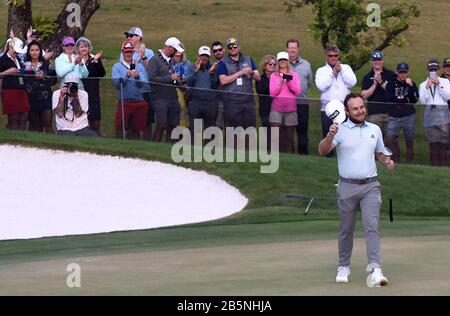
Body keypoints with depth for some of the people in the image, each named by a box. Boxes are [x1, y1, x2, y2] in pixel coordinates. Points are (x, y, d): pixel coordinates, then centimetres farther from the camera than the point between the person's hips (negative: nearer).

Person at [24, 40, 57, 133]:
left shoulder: (46, 64, 6)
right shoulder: (25, 65, 6)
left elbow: (54, 79, 2)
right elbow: (22, 81, -4)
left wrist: (44, 78, -13)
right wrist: (34, 77, -15)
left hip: (45, 97, -1)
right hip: (32, 99, 1)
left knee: (48, 123, -7)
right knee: (35, 125, 5)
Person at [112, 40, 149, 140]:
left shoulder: (140, 67, 9)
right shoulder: (117, 67, 6)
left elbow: (142, 84, -4)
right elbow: (116, 83, -8)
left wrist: (137, 77, -24)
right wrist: (127, 76, -23)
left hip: (139, 102, 2)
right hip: (124, 102, -2)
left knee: (136, 130, 7)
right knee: (120, 129, -7)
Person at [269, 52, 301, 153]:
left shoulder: (294, 75, 11)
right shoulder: (274, 75, 9)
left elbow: (298, 92, 1)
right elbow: (272, 93, 0)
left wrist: (290, 81, -11)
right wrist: (280, 83, -12)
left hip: (290, 108, 1)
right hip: (277, 108, -1)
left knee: (289, 136, 1)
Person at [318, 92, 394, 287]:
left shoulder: (375, 130, 10)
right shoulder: (340, 130, -2)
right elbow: (322, 151, -15)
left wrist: (387, 162, 2)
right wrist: (330, 136, -33)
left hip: (370, 186, 1)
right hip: (347, 187, -1)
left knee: (372, 226, -12)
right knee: (346, 229, 9)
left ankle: (375, 270, -21)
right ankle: (343, 267, 23)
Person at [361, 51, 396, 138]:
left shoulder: (390, 75, 8)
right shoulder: (367, 77, 11)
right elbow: (364, 95, 2)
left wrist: (381, 82, -10)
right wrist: (375, 84, -8)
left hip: (389, 111, 0)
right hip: (374, 114, 0)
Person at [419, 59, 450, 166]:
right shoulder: (423, 85, 16)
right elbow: (422, 101, 5)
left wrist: (439, 84, -5)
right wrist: (427, 87, -5)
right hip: (430, 113, 1)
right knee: (433, 142, -5)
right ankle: (435, 165, -4)